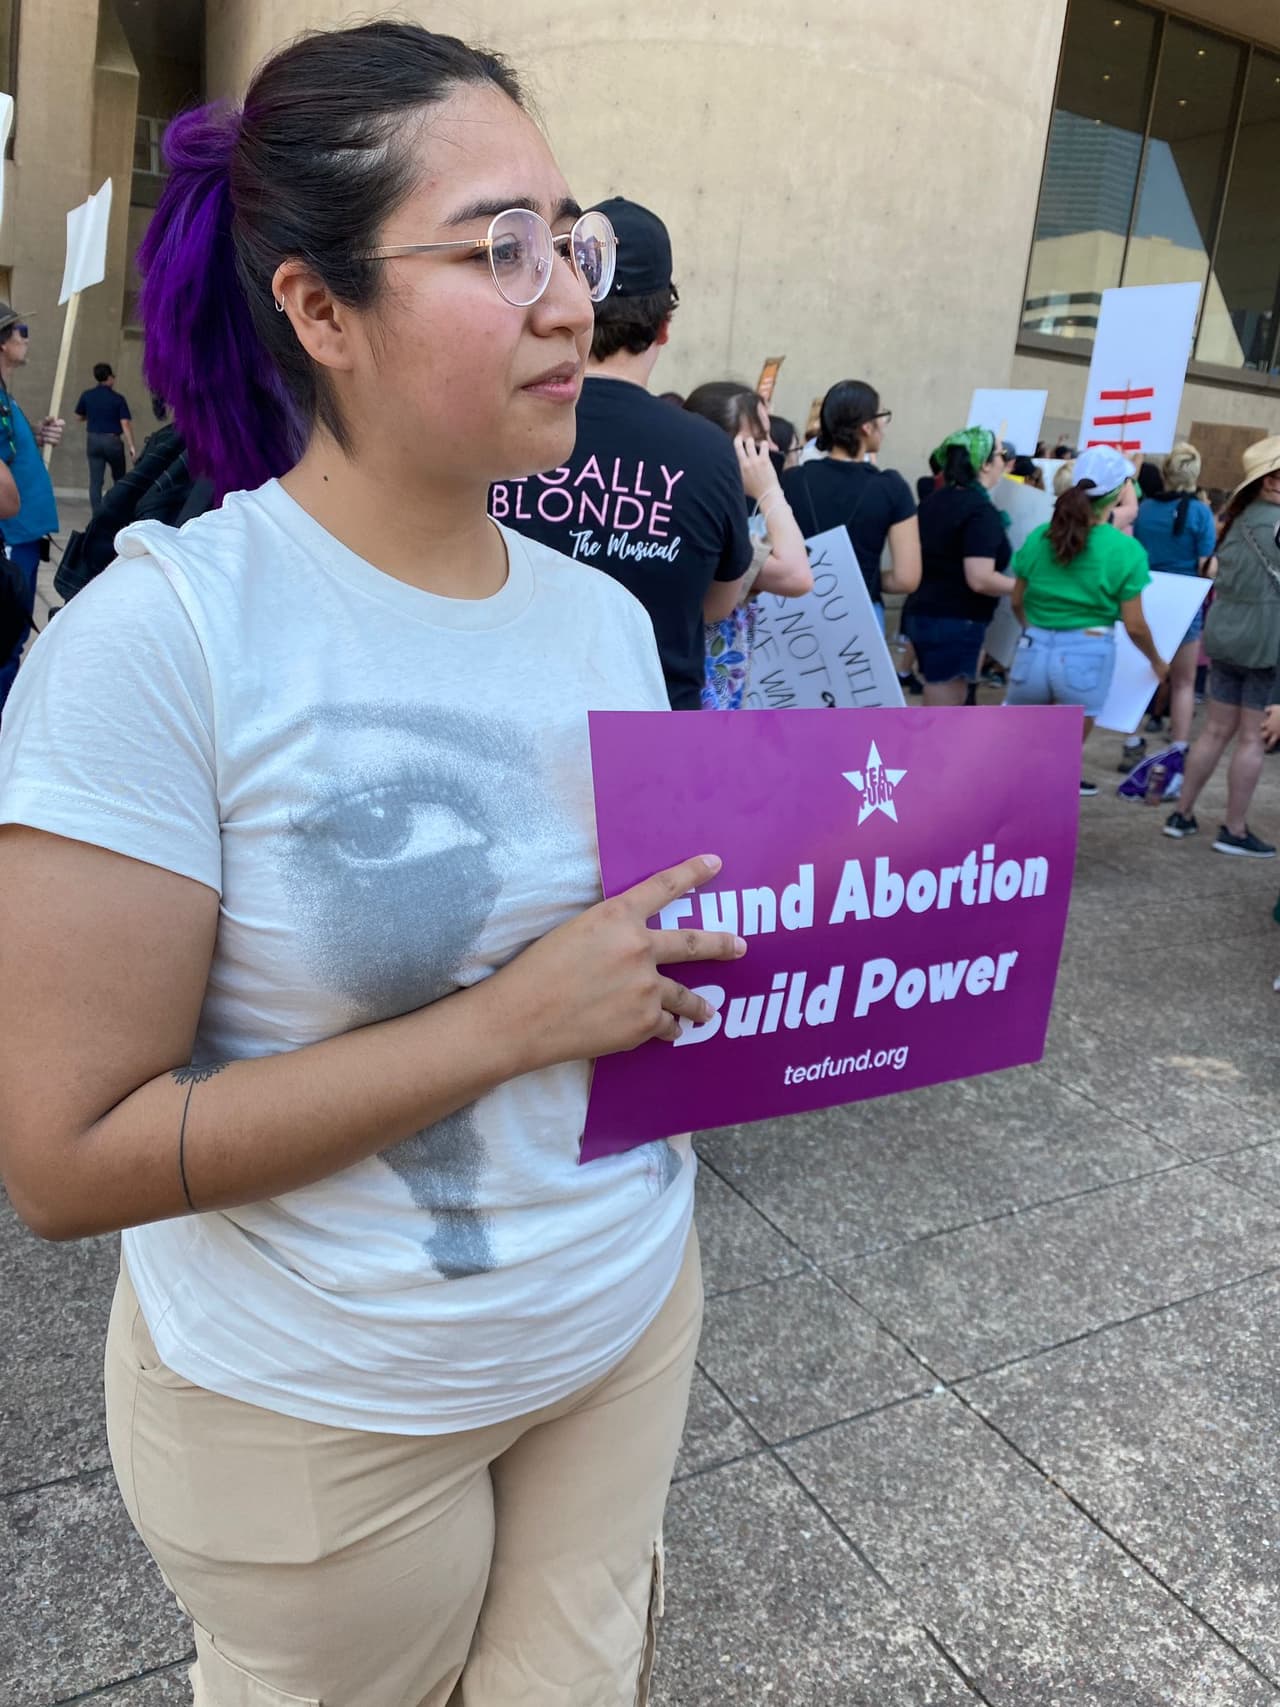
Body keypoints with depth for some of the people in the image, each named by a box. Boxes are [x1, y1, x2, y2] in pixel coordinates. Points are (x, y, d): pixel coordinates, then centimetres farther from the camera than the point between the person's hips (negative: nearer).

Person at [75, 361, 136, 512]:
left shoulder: (86, 396, 2)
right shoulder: (118, 399, -8)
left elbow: (79, 417, 13)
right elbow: (125, 423, -15)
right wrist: (132, 446, -16)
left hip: (93, 440, 2)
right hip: (113, 441, -2)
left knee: (95, 480, 1)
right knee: (119, 478, 16)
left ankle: (97, 515, -4)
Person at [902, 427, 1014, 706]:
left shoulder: (935, 502, 11)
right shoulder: (982, 511, -15)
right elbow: (979, 580, -22)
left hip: (923, 614, 9)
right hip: (954, 623, -9)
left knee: (951, 705, 20)